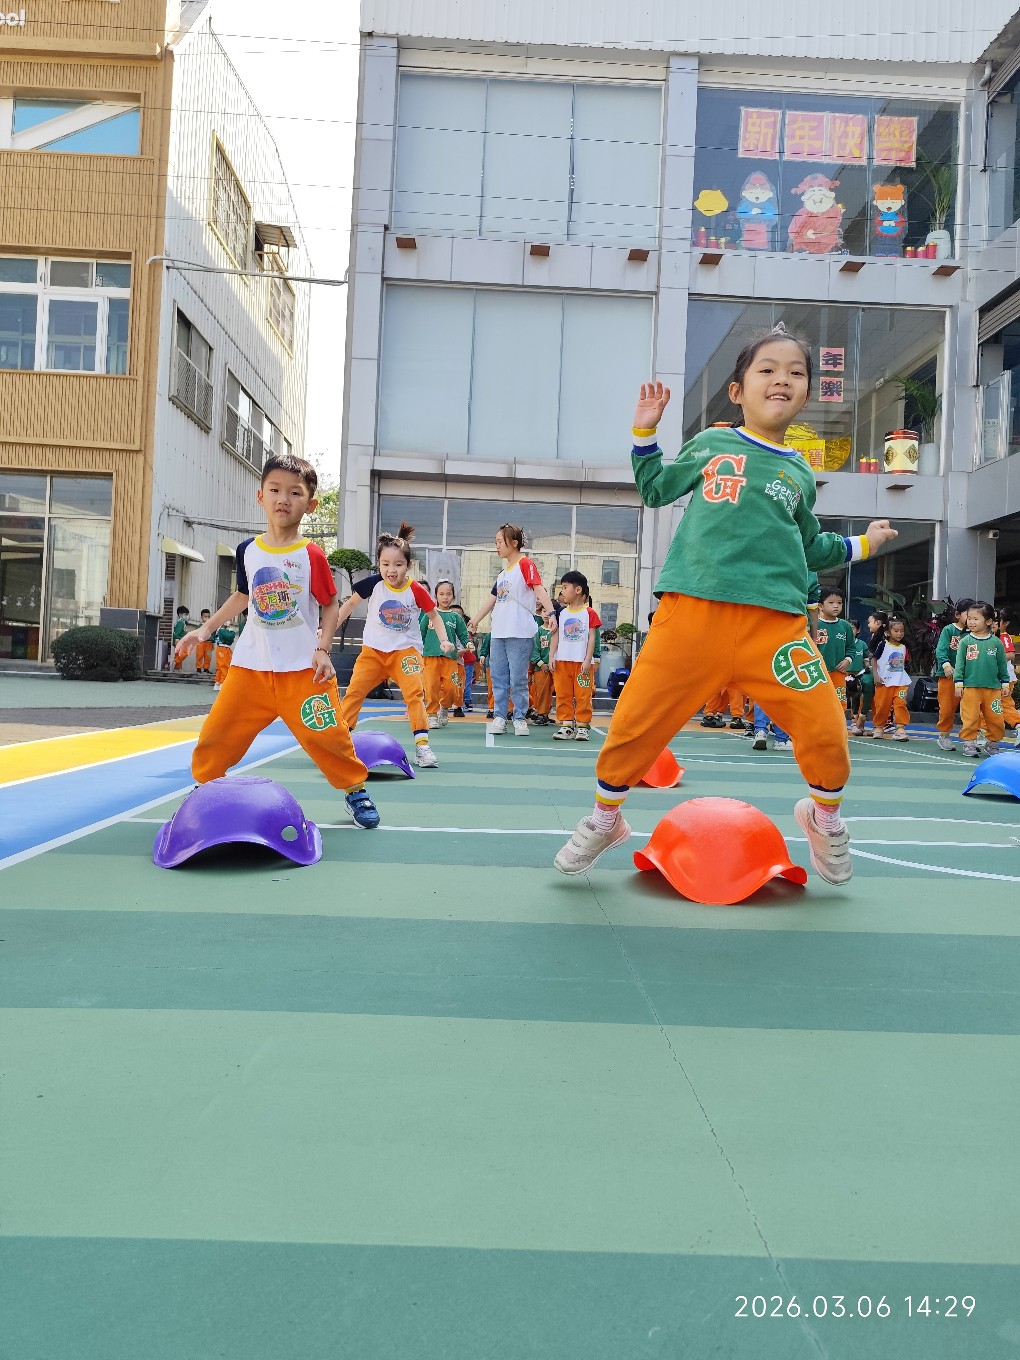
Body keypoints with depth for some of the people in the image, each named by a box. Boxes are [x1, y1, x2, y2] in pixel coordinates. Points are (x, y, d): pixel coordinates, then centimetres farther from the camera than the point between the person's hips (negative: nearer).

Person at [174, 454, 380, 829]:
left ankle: (356, 790, 19)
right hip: (250, 665, 3)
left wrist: (323, 650, -8)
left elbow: (330, 605, 2)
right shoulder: (248, 550, 4)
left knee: (326, 734, -2)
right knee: (216, 735, 3)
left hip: (302, 668, -3)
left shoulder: (311, 555, -6)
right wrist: (205, 629, 15)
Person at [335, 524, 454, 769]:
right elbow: (351, 603, 5)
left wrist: (444, 640, -11)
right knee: (355, 690, 0)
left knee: (414, 692, -14)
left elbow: (434, 615, 2)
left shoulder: (416, 591, -14)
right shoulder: (373, 583, -13)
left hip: (405, 649, -2)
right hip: (373, 649, 2)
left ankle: (421, 744, -9)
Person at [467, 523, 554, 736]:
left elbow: (539, 589, -16)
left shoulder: (525, 564, -4)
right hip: (498, 633, 7)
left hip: (520, 633, -7)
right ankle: (499, 717, 15)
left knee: (518, 679, -2)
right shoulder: (503, 572, 18)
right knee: (498, 677, 8)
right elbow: (493, 599, 26)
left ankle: (520, 719, 7)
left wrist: (550, 611, -31)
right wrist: (475, 621, 31)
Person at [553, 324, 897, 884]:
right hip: (691, 611, -1)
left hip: (775, 622, 2)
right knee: (635, 722, -2)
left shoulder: (799, 473, 17)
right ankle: (605, 818, 25)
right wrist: (645, 430, 15)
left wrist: (859, 545, 23)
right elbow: (654, 489, 22)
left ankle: (824, 815, 27)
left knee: (825, 731, -6)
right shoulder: (710, 444, 12)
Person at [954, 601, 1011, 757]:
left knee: (996, 720, 5)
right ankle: (969, 744, 12)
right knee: (970, 718, -1)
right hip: (970, 687, -2)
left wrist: (1005, 684, 11)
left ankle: (992, 744, 22)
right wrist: (958, 683, -4)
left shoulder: (996, 642, 4)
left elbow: (1002, 665, 11)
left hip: (993, 688, 2)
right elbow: (959, 664, 1)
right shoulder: (965, 641, 1)